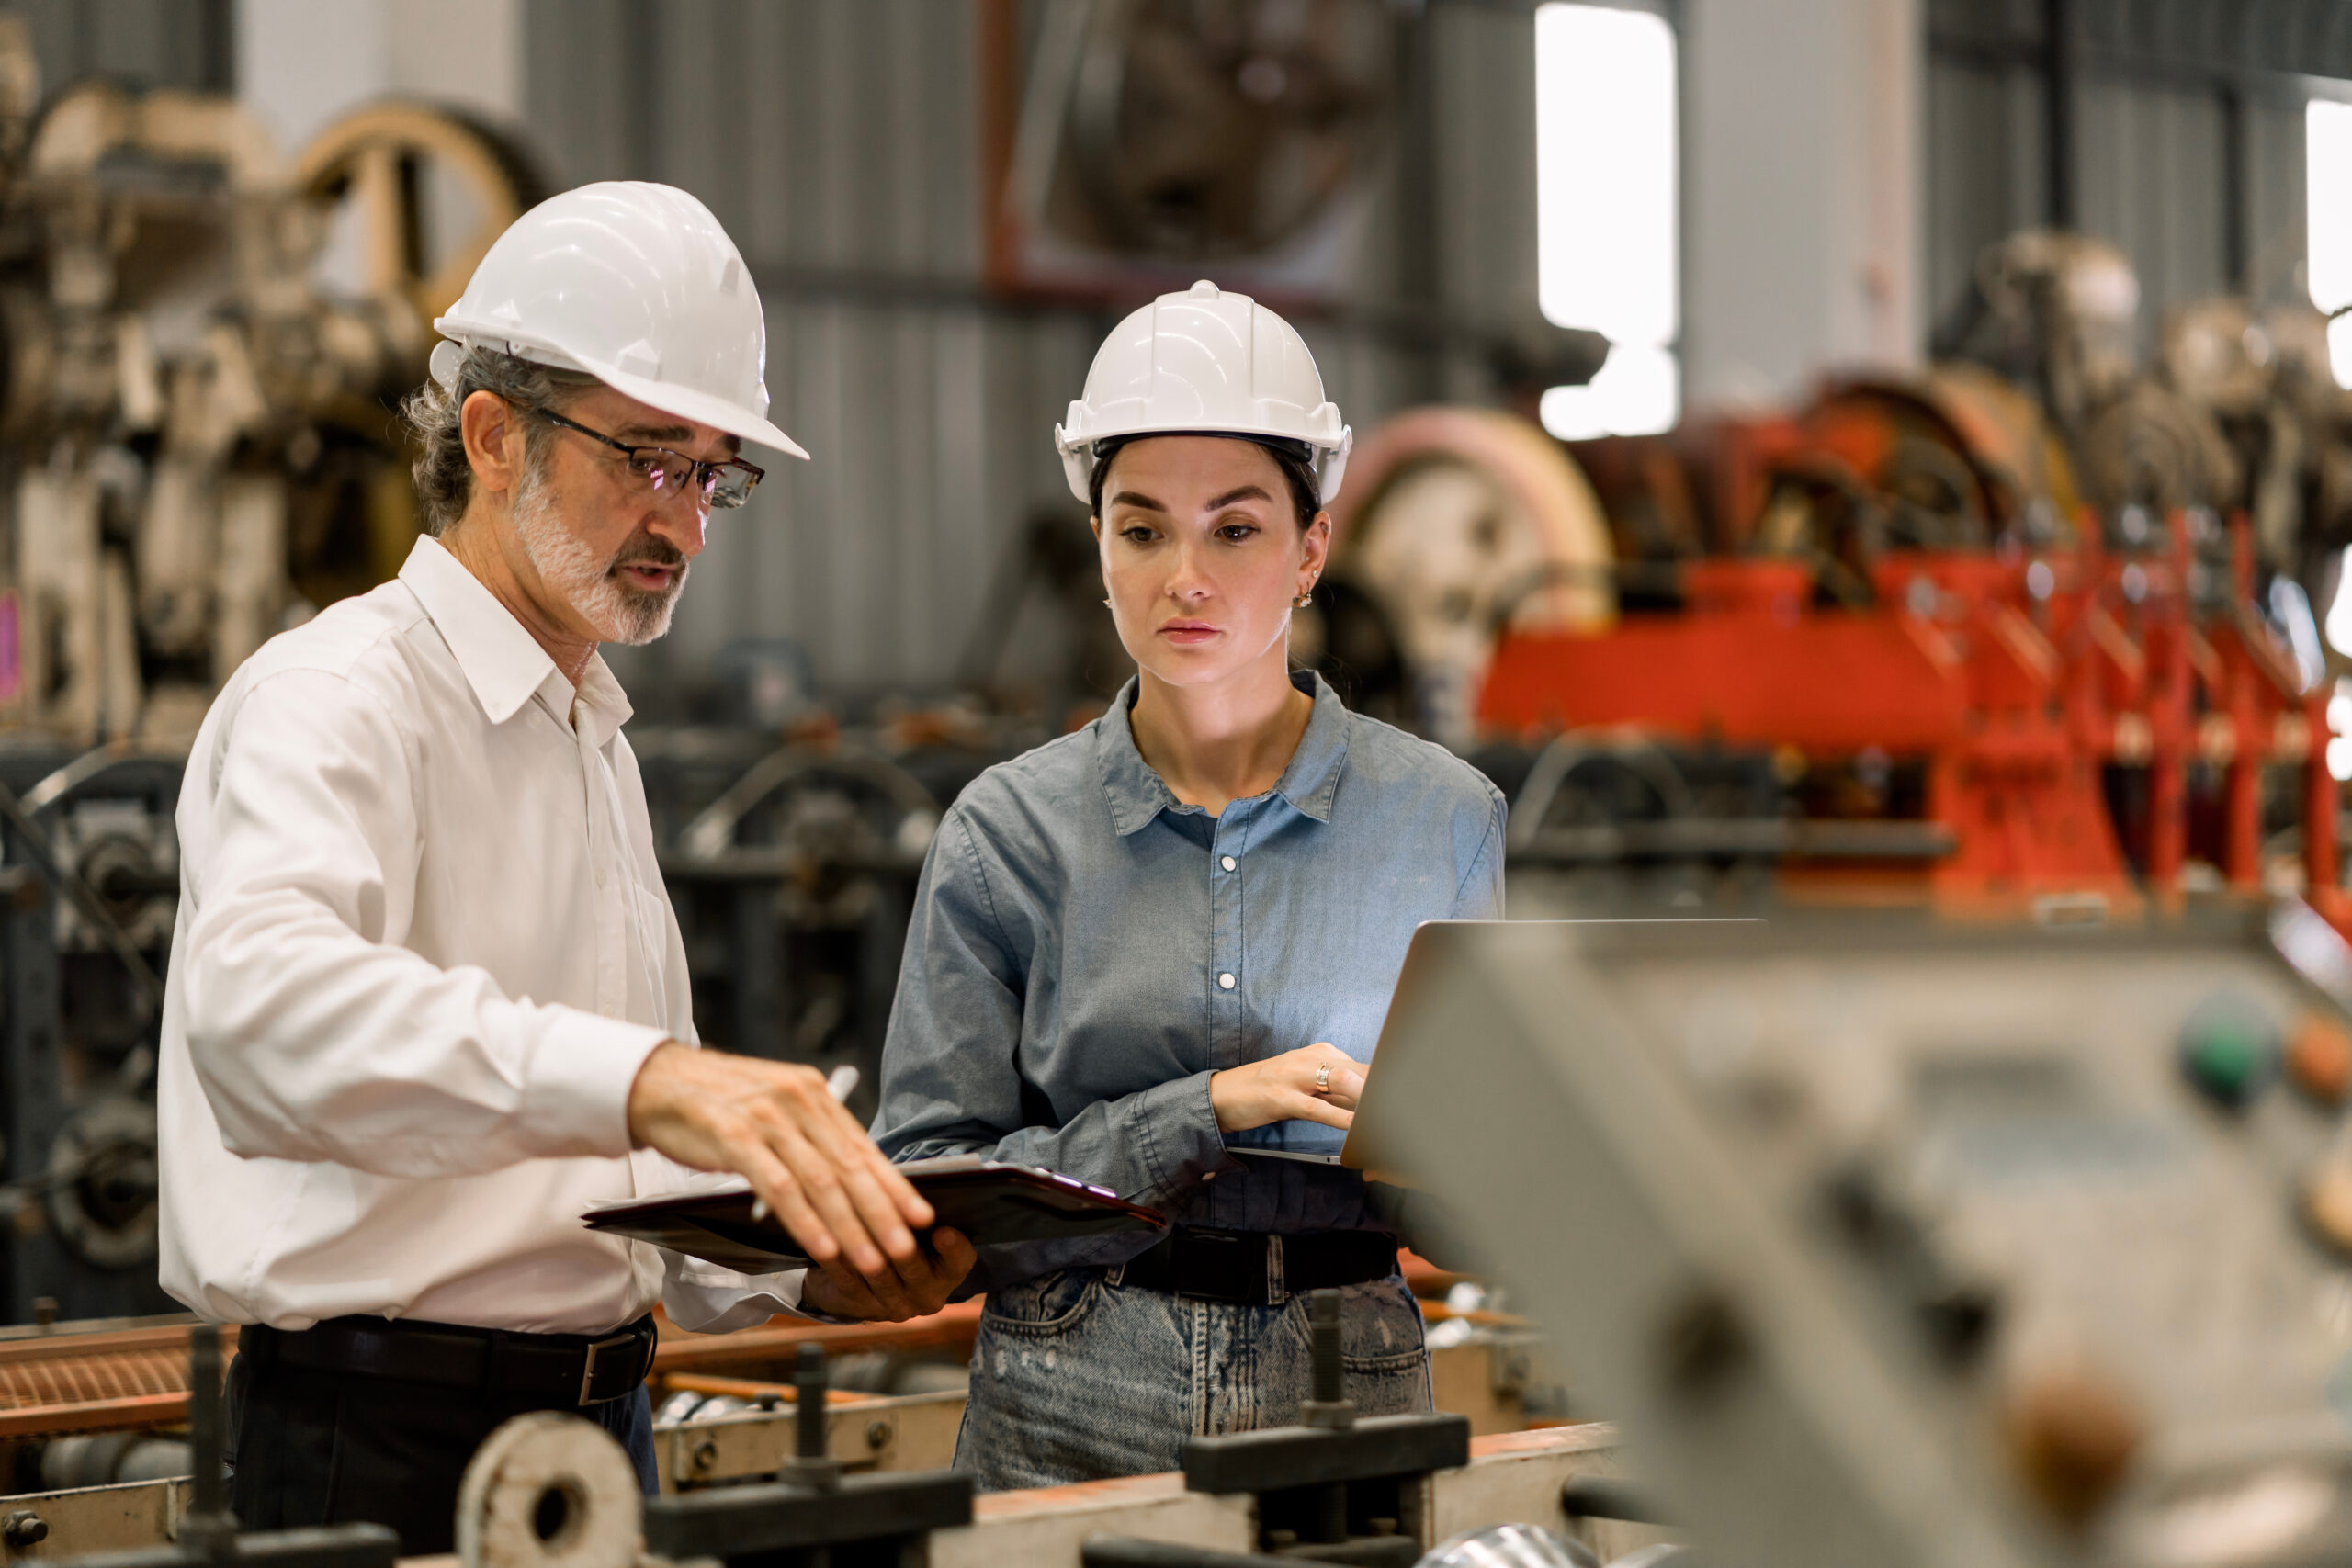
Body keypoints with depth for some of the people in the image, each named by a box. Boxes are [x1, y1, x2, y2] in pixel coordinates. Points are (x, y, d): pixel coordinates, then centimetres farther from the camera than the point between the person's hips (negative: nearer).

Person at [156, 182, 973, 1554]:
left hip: (600, 1427, 8)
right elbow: (261, 993, -33)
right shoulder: (338, 696, -10)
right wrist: (647, 1079, -46)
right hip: (391, 1439, -8)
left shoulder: (596, 742, 19)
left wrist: (806, 1263, 3)